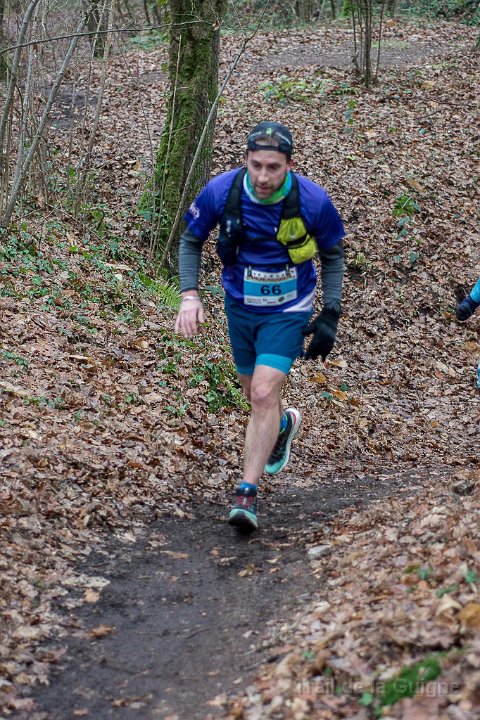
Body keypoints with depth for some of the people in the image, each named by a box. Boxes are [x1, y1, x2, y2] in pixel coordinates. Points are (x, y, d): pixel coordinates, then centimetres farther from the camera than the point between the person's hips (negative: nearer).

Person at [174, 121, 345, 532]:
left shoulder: (313, 201, -23)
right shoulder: (221, 191, -20)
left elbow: (333, 254, -4)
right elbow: (191, 240, -2)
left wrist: (330, 315, -8)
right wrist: (189, 294, -16)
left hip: (288, 310, -3)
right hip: (241, 307, 3)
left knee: (264, 394, -17)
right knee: (255, 394, 17)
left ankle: (247, 495, -9)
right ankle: (285, 424, 53)